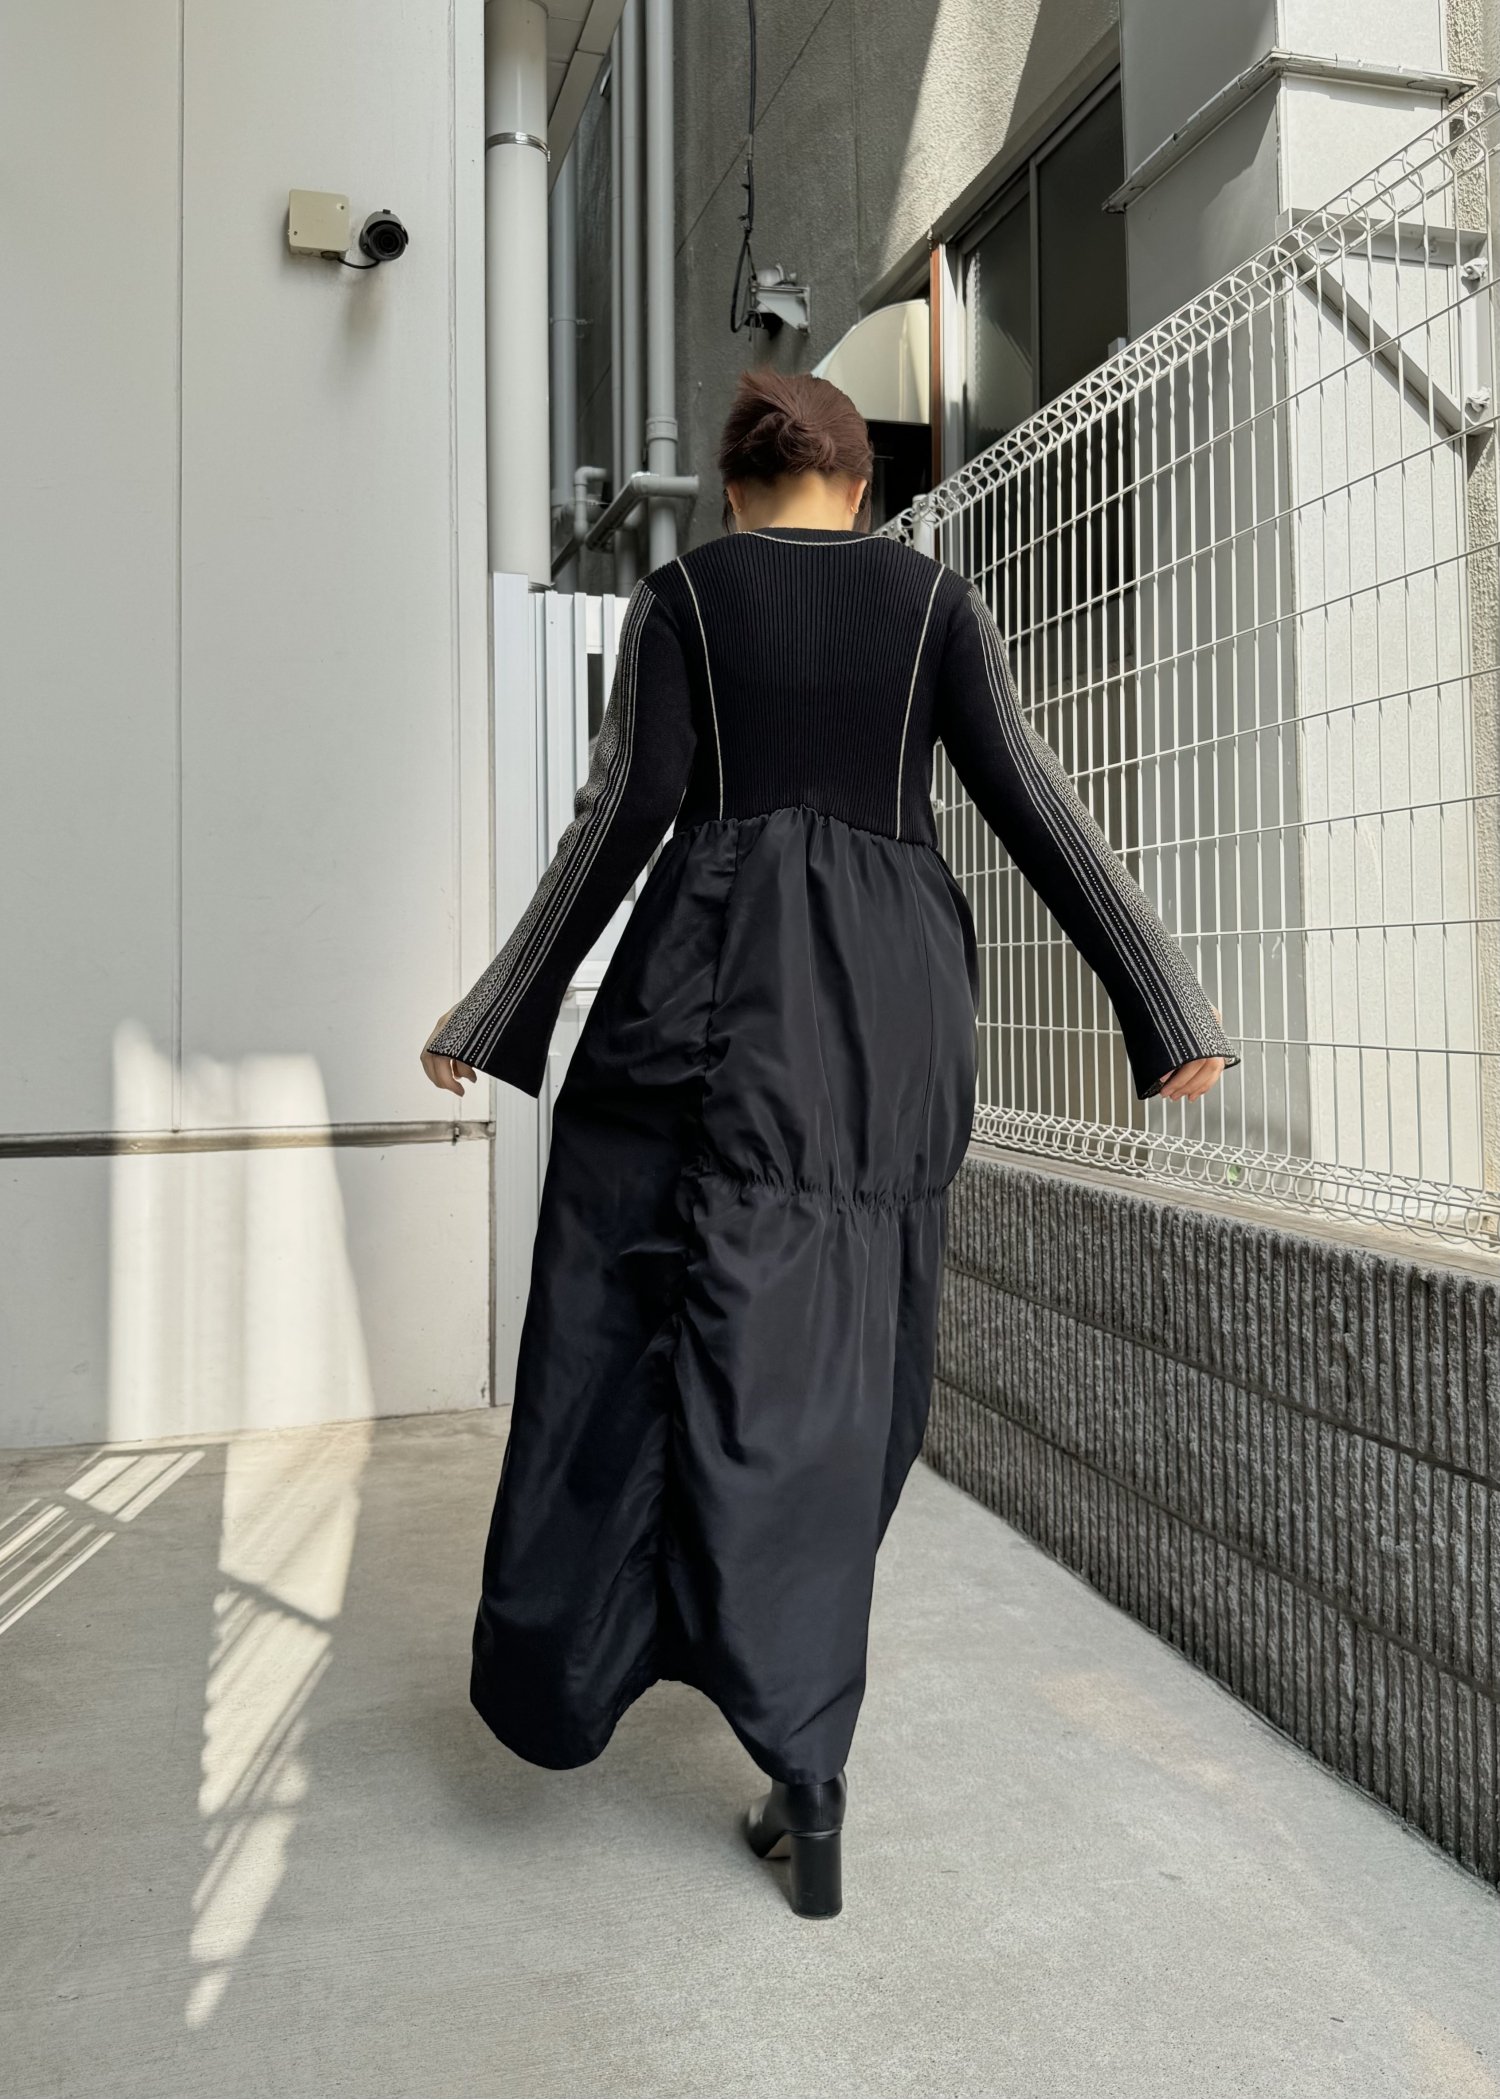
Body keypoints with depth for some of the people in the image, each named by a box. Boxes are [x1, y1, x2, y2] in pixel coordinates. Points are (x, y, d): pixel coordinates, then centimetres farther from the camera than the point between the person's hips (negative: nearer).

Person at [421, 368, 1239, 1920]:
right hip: (897, 999, 2)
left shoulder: (680, 595, 6)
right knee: (833, 1368, 7)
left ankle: (559, 1678, 16)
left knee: (632, 1315, 9)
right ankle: (802, 1764, 13)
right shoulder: (932, 597, 10)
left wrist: (500, 1021, 5)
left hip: (718, 976, -2)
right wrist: (1163, 1007, 3)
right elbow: (1033, 806, 1)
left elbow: (625, 818, -2)